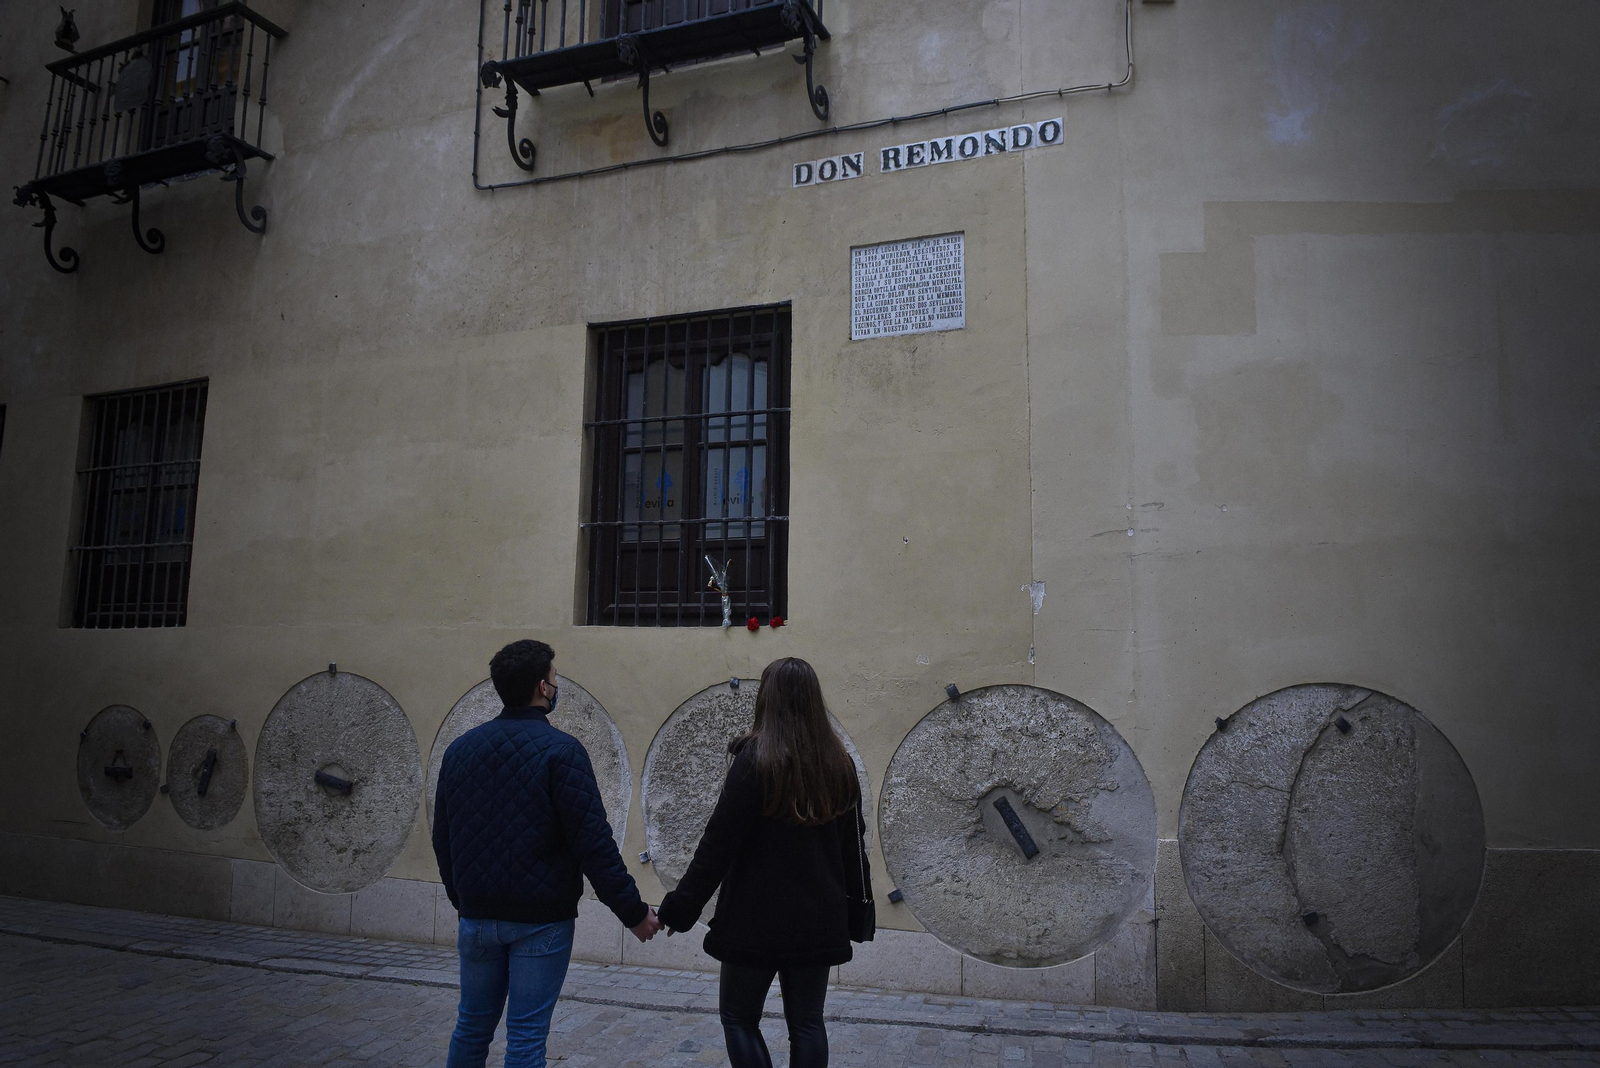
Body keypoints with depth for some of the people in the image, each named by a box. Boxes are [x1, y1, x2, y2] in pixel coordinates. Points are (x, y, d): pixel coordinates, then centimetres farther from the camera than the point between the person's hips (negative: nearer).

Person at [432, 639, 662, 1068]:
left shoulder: (460, 749, 2)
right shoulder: (561, 751, -16)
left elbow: (442, 838, 10)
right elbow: (593, 843, -18)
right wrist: (633, 911, -11)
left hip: (477, 916, 5)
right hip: (541, 920, -5)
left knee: (473, 1024, 19)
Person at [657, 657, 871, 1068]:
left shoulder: (754, 759, -15)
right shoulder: (839, 764, 2)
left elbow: (719, 844, -15)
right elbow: (853, 845, 10)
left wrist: (680, 908, -7)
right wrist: (855, 903, 21)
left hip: (757, 919, -5)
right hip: (819, 922, 5)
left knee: (739, 1018, 12)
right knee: (806, 1023, 14)